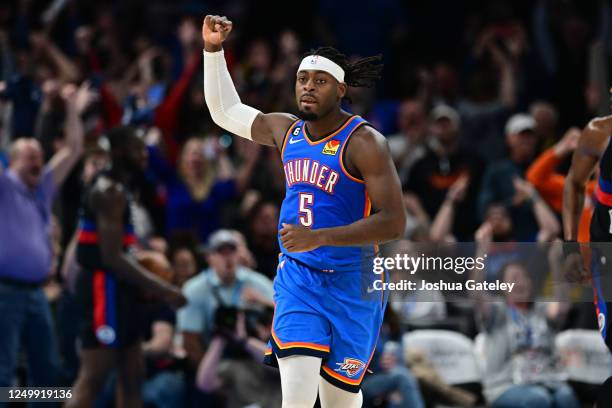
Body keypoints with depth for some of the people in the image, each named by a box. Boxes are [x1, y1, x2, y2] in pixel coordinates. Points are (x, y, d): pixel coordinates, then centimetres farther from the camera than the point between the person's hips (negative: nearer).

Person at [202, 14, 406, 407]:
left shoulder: (364, 142, -14)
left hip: (351, 285, -3)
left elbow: (394, 222, -21)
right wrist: (213, 50, 14)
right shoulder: (286, 130, 5)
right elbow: (226, 111, 24)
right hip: (297, 278, 4)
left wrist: (318, 237, -28)